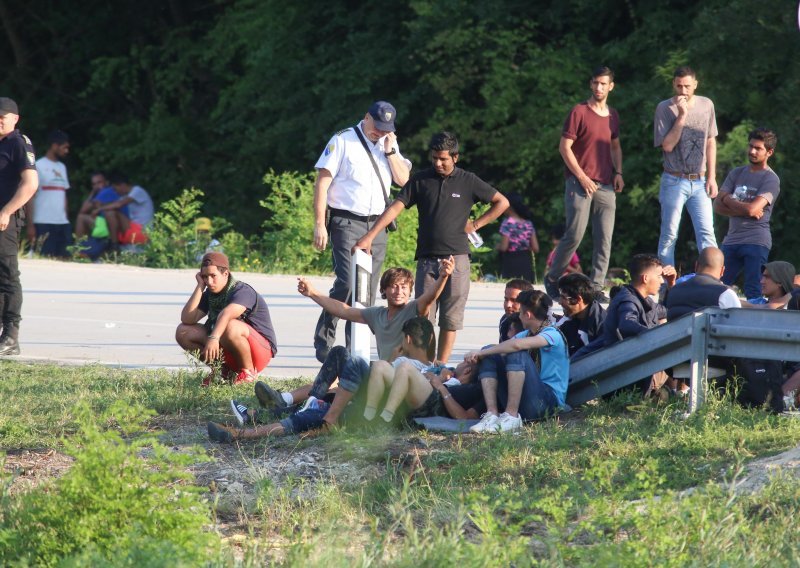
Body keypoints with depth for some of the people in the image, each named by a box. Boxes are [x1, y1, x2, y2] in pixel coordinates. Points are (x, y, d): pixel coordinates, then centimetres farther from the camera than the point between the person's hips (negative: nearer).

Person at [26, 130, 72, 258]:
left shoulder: (62, 167, 17)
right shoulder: (38, 166, -4)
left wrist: (66, 219, 10)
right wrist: (30, 225, -10)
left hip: (62, 223, 6)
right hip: (43, 223, -6)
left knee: (64, 257, 0)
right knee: (46, 258, -7)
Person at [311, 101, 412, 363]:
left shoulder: (389, 145, 14)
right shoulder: (343, 141, -2)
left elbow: (403, 180, 7)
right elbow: (322, 182, -6)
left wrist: (390, 151, -4)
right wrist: (319, 224, -12)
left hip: (377, 226, 6)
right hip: (346, 223, -5)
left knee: (368, 291, 4)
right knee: (346, 282, -20)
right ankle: (323, 343, -10)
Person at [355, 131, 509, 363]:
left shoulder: (468, 181, 3)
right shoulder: (420, 180, 5)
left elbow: (502, 203, 12)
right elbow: (395, 208, -2)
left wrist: (475, 224, 4)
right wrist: (370, 237, -13)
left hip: (456, 259, -1)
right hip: (427, 259, 1)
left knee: (450, 318, 1)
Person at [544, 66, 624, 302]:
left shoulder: (612, 115, 14)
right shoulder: (579, 112, -3)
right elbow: (565, 147, -6)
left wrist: (618, 173, 10)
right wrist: (582, 178, -12)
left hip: (605, 185, 5)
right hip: (580, 182, -5)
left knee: (604, 240, -1)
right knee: (575, 235, -9)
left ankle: (596, 288, 3)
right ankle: (552, 279, 8)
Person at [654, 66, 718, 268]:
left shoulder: (706, 105, 5)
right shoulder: (665, 108, -7)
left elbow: (710, 143, 12)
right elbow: (667, 145, -14)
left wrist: (711, 177, 8)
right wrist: (682, 115, -19)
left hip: (699, 181, 3)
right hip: (674, 181, -3)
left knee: (707, 233, -5)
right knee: (669, 235, 0)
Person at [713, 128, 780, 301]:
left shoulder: (770, 179, -3)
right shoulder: (736, 174, 16)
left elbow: (752, 209, -16)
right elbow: (718, 206, 7)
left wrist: (728, 199, 1)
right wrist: (745, 210, -9)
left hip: (756, 242, -6)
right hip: (731, 240, 6)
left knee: (753, 293, -11)